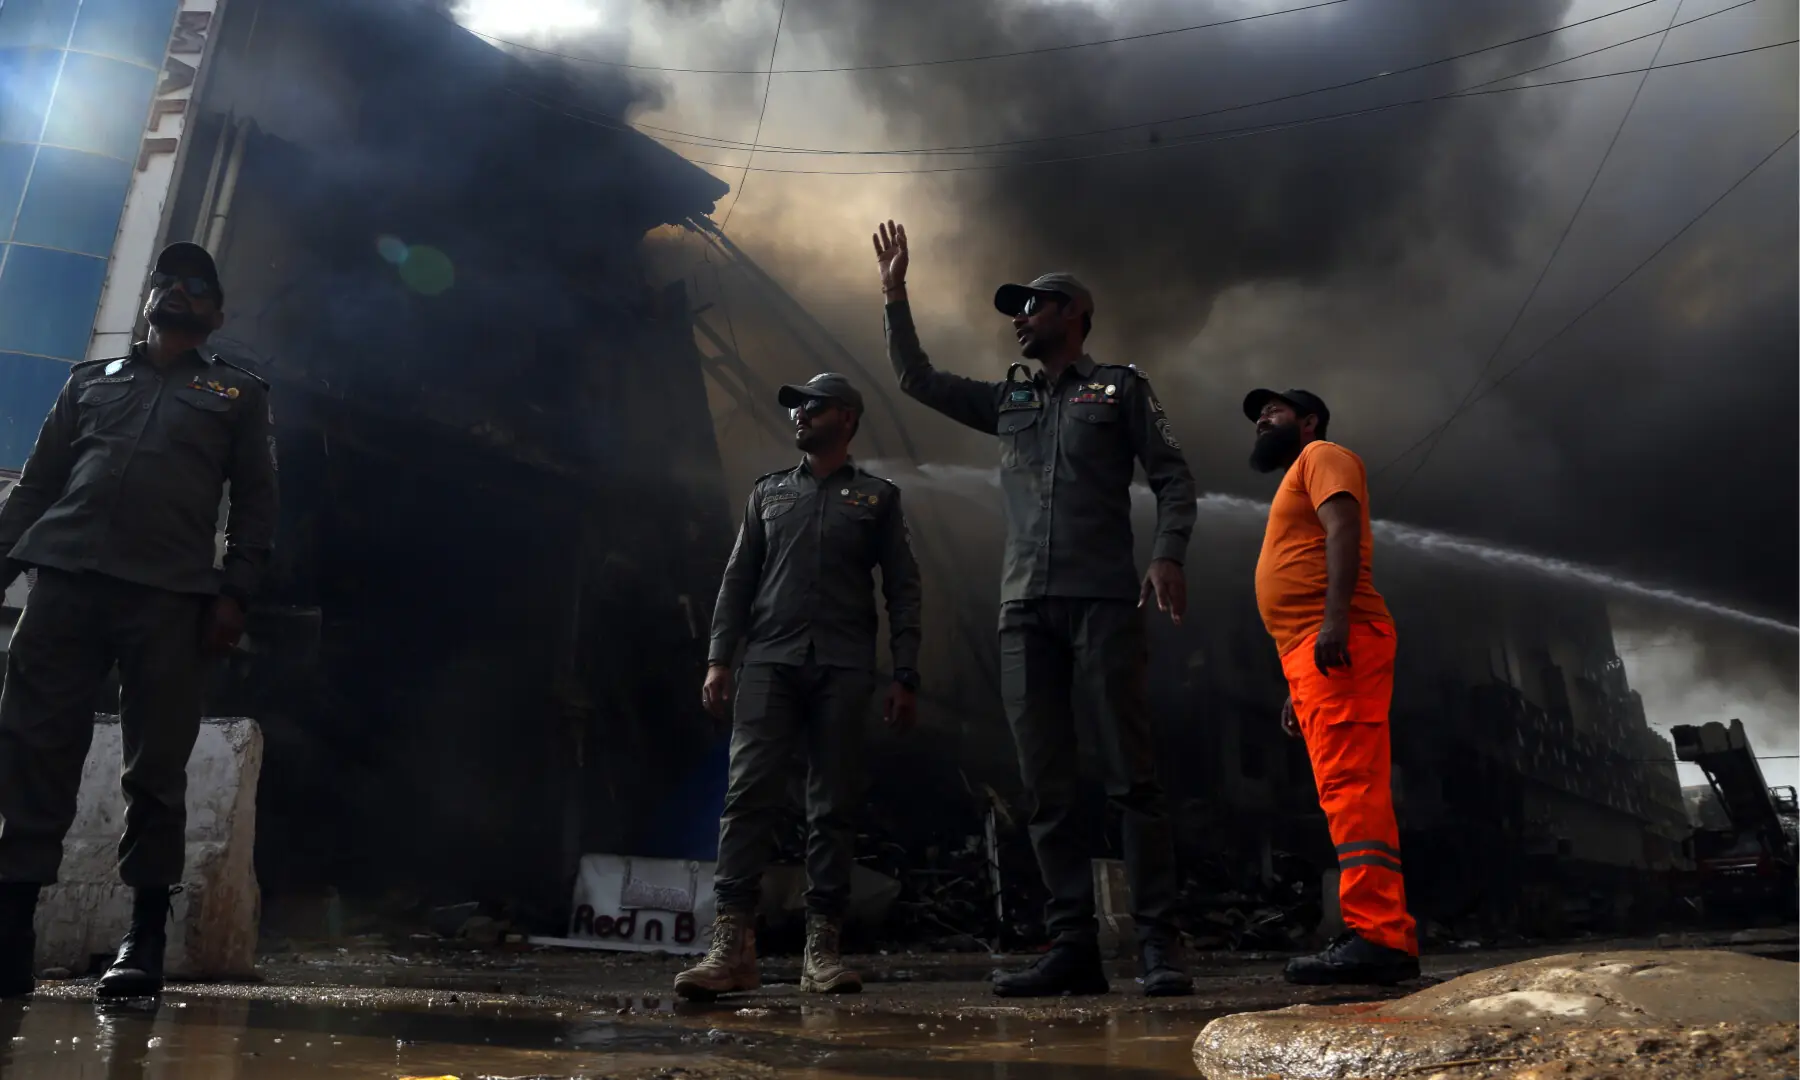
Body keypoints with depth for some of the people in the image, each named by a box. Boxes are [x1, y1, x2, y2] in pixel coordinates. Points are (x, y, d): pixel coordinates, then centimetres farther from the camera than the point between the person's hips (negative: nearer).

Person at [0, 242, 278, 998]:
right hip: (65, 575, 2)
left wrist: (235, 592, -4)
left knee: (156, 768, -4)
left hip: (171, 594, -2)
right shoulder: (89, 380, 25)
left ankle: (145, 938, 0)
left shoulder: (237, 394, 18)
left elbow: (256, 500, 9)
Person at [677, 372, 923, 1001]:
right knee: (749, 794, -11)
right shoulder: (768, 493, 20)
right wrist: (718, 658, 3)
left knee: (833, 806, -1)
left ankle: (822, 947, 3)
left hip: (843, 667, -1)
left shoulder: (878, 497, 13)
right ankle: (733, 944, -12)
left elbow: (902, 591, 7)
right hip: (770, 660, 1)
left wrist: (905, 677, -2)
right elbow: (738, 579, 15)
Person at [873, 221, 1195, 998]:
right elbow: (917, 379, 26)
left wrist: (1168, 554, -11)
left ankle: (1158, 945, -4)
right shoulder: (1008, 400, 24)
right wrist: (896, 297, 19)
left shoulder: (1121, 387, 12)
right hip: (1024, 608, 5)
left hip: (1103, 600, -5)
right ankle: (1073, 948, 4)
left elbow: (1173, 477, 5)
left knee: (1131, 776, -7)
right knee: (1047, 787, 1)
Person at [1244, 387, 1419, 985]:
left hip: (1339, 640, -10)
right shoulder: (1297, 480, 34)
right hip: (1312, 653, 10)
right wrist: (1298, 686, 24)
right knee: (1348, 791, 4)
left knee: (1351, 785, -18)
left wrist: (1335, 615, -27)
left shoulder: (1322, 456, 8)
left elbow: (1344, 527, -12)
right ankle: (1387, 937, 4)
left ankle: (1376, 936, -23)